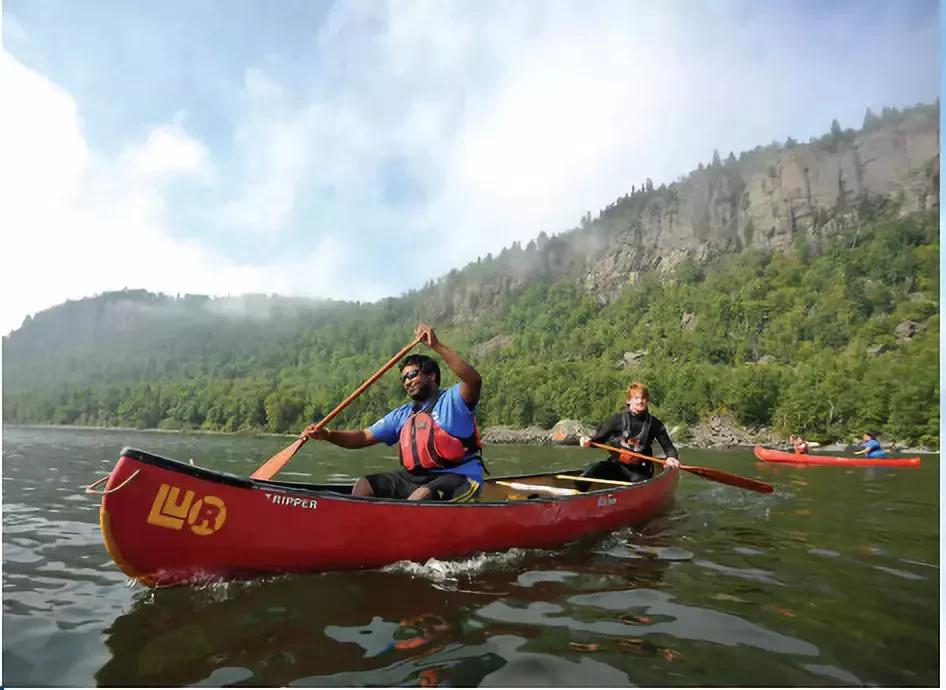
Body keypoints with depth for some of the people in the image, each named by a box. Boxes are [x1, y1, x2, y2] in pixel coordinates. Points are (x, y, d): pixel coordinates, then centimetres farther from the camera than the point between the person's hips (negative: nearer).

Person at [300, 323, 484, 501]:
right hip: (415, 477, 7)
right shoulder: (402, 414, 15)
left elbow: (474, 381, -25)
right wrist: (327, 434, -6)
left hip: (458, 478, -7)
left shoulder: (452, 399, -4)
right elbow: (364, 437, 11)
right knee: (364, 485, -4)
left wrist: (436, 346, -29)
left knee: (421, 496, -35)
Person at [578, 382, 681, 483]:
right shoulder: (618, 419, 1)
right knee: (595, 469, -31)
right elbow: (599, 438, 4)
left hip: (640, 471, 1)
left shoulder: (654, 424, 4)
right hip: (615, 465, -1)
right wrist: (589, 441, -18)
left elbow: (668, 446, 6)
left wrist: (672, 457, -16)